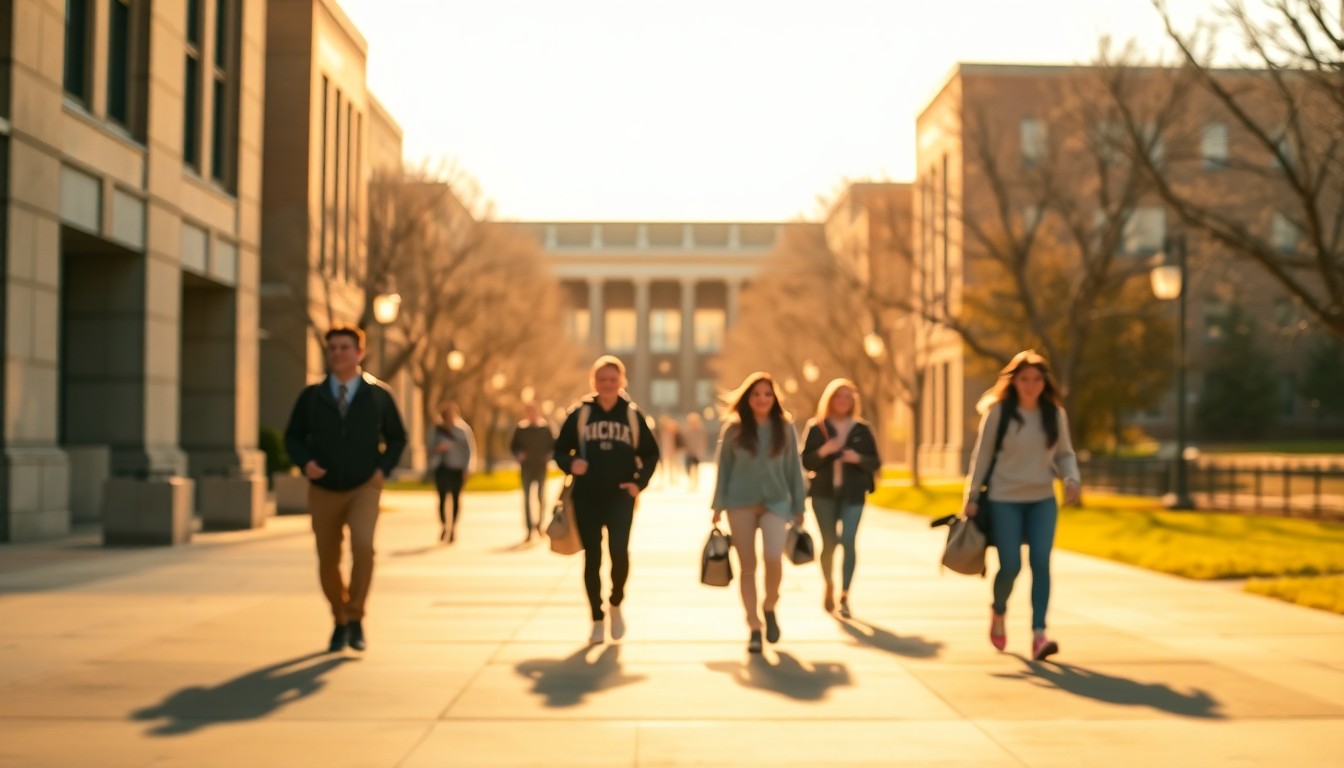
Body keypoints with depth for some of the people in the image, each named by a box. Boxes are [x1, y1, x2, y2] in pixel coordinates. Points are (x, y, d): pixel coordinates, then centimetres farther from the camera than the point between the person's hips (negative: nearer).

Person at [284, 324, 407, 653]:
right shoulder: (311, 396, -1)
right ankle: (340, 623, 32)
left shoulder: (379, 394, -2)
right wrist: (305, 462, -10)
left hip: (364, 487, -2)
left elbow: (397, 437, 10)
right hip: (323, 490, 2)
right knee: (328, 561, 8)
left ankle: (355, 619, -11)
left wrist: (383, 468, -5)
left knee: (362, 545, -26)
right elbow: (293, 436, 8)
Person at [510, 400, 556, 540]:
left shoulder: (545, 427, -1)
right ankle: (529, 528, 1)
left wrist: (549, 456, -11)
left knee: (541, 497, 5)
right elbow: (513, 446, 8)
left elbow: (553, 444, 4)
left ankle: (539, 525, 19)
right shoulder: (520, 428, 0)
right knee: (527, 498, -2)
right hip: (527, 468, 0)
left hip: (541, 468, 0)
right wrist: (518, 455, -10)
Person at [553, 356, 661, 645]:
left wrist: (640, 481, -2)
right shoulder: (580, 413, 2)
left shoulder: (632, 414, 4)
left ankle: (616, 604, 12)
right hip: (587, 498, 1)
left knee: (619, 551, -15)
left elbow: (650, 453, 12)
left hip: (620, 497, 0)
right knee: (592, 558, 4)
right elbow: (560, 449, 5)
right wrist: (570, 464, -15)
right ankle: (597, 619, 15)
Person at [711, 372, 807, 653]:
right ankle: (754, 627, 12)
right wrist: (718, 506, 2)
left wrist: (798, 508, 7)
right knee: (747, 566, 3)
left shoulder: (784, 428, 3)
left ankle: (770, 607, 9)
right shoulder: (733, 428, 0)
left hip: (775, 502, 0)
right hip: (741, 504, 0)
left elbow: (793, 469, 7)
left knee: (773, 557, -18)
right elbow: (723, 467, 4)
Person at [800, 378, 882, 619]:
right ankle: (829, 586, 28)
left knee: (849, 541, -12)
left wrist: (858, 458, -14)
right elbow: (806, 463, 2)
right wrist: (822, 452, -17)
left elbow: (876, 463, 6)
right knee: (828, 543, 4)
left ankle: (844, 595, -8)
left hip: (853, 494, 0)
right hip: (824, 493, 0)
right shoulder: (816, 429, 4)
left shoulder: (862, 429, 6)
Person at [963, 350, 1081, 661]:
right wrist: (972, 497, -1)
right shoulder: (998, 411, -6)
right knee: (1010, 566, -3)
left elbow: (1065, 453, 12)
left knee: (1040, 562, -11)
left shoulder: (1055, 414, 2)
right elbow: (981, 455, -1)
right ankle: (997, 613, 29)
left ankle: (1038, 634, -13)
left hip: (1042, 500, 2)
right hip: (1004, 500, -2)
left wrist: (1072, 478, -8)